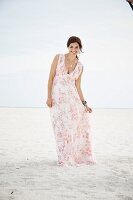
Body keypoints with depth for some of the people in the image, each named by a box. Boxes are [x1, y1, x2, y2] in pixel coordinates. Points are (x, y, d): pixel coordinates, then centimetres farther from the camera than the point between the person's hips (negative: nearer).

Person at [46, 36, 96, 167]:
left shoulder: (80, 66, 8)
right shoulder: (58, 58, -2)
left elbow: (77, 86, 11)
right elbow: (51, 77, -3)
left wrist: (84, 104, 5)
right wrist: (49, 97, -11)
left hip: (72, 97, 4)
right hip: (57, 97, -4)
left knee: (79, 125, 0)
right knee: (63, 127, -5)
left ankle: (79, 156, 17)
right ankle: (64, 159, 6)